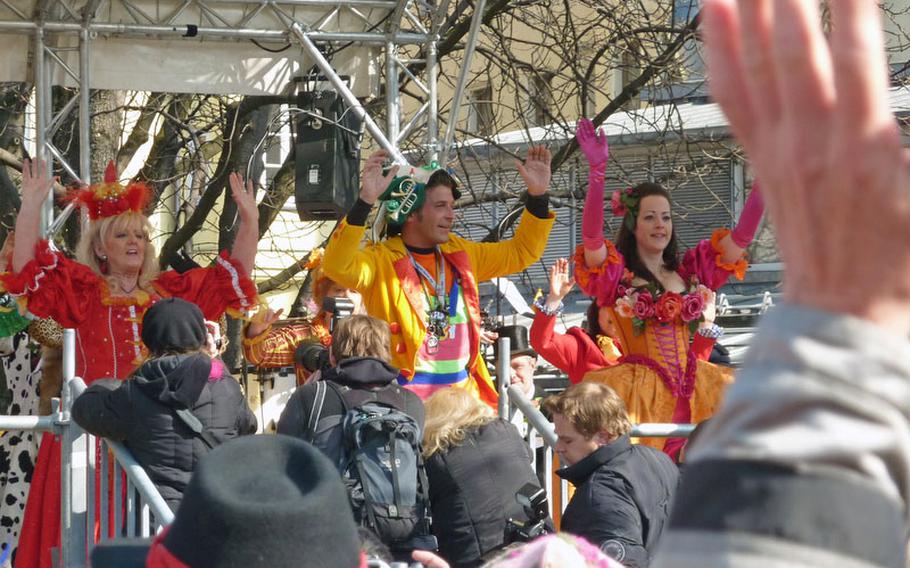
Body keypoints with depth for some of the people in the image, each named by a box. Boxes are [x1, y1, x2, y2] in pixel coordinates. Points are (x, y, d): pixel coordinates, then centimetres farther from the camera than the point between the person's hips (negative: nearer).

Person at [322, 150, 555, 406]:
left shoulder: (459, 254, 13)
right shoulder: (382, 260, -6)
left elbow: (520, 252, 24)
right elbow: (337, 267, -27)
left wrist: (537, 196, 13)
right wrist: (364, 202, -36)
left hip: (465, 392, 6)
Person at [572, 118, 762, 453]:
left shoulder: (689, 273, 14)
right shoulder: (615, 275, 3)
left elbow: (741, 237, 11)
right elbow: (591, 237, -15)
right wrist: (597, 171, -26)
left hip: (690, 396, 4)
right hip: (636, 397, -4)